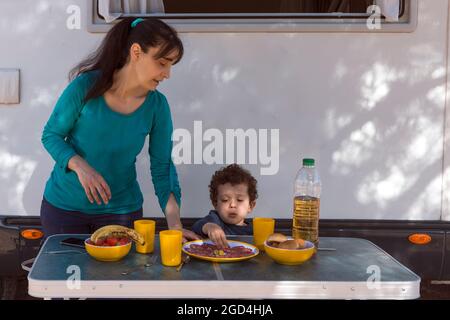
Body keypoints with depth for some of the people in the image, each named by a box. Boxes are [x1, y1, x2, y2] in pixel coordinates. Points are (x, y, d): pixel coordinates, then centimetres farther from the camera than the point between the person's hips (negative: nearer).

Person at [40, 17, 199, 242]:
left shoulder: (157, 105, -11)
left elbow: (162, 168, -8)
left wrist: (174, 223, -19)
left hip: (121, 209, 2)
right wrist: (80, 166, -26)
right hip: (63, 206, -1)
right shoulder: (86, 86, -18)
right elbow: (51, 135, -8)